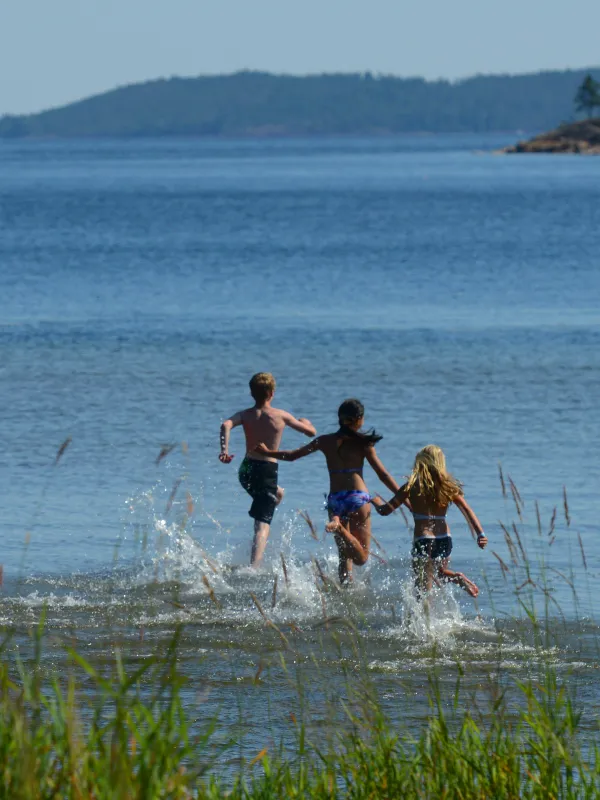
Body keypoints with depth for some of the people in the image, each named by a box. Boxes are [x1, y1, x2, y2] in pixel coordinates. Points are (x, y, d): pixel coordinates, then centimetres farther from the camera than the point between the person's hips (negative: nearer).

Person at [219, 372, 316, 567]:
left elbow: (226, 425, -20)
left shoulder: (245, 415, 2)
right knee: (263, 525, -10)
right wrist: (305, 423, 29)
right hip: (267, 472, -5)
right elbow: (311, 432, 6)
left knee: (277, 494, 35)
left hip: (246, 470, 5)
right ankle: (254, 567, -28)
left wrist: (224, 449, -27)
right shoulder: (281, 416, -4)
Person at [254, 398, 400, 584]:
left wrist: (267, 452, 32)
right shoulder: (363, 443, -2)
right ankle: (340, 527, -28)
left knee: (345, 555, 15)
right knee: (361, 558, -6)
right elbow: (383, 474, -3)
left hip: (334, 500, 4)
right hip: (357, 498, -4)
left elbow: (292, 455, 15)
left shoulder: (326, 441, 7)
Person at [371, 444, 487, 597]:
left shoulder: (412, 487, -5)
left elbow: (385, 510, -3)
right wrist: (480, 534, -13)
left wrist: (377, 502, 19)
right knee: (440, 572, 32)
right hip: (445, 540, 4)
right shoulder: (449, 487, 5)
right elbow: (467, 510, -6)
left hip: (423, 540, -4)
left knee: (423, 589, 2)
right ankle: (458, 578, 2)